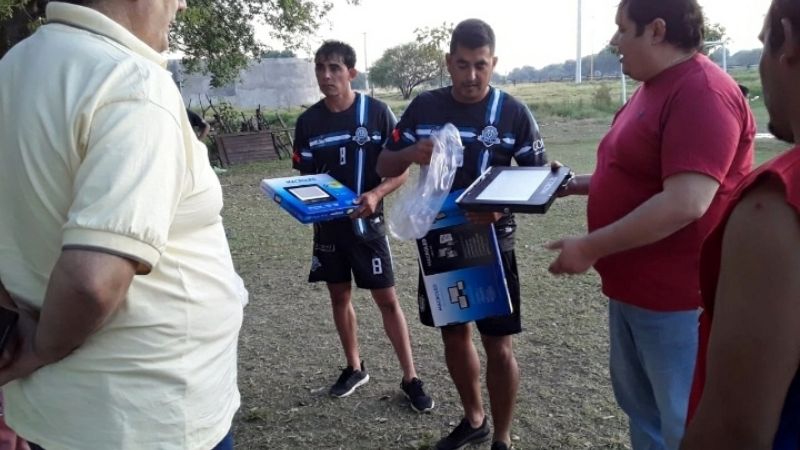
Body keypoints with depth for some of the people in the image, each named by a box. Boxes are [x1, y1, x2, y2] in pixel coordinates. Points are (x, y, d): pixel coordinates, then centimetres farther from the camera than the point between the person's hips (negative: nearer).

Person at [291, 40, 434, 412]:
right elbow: (305, 177, 7)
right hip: (328, 224, 4)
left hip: (367, 222, -4)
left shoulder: (376, 112, -9)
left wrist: (376, 194, -24)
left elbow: (400, 171, -7)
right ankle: (354, 368, 32)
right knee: (339, 296, 13)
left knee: (387, 299, 1)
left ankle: (410, 378, 14)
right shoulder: (308, 121, 1)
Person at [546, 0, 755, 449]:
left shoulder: (703, 92, -20)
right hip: (633, 288, 10)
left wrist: (591, 248, -22)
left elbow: (685, 203, -29)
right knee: (639, 403, 23)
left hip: (678, 296, -10)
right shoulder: (655, 88, 12)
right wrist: (577, 184, 10)